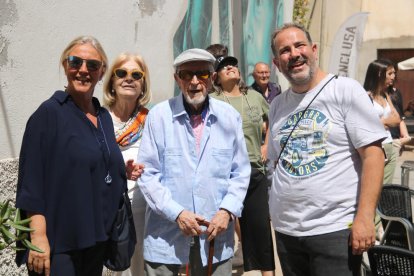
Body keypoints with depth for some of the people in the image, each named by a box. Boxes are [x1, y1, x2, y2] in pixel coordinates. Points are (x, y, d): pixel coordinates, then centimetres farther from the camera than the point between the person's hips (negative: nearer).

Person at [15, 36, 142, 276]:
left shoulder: (104, 117, 10)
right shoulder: (49, 113, -10)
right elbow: (32, 179, -15)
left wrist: (124, 171, 1)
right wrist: (39, 236, -21)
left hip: (98, 238, 7)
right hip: (59, 242, -7)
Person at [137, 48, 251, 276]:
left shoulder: (229, 116, 0)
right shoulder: (159, 115, -7)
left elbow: (240, 173, 5)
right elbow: (147, 174, -5)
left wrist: (227, 210, -8)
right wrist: (177, 213, -13)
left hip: (216, 232, 2)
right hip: (166, 234, -2)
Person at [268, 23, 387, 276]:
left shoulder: (345, 90, -5)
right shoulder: (277, 105, 10)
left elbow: (373, 153, -10)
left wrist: (365, 216, -17)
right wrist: (277, 213, 9)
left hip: (335, 229, -5)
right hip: (285, 230, 5)